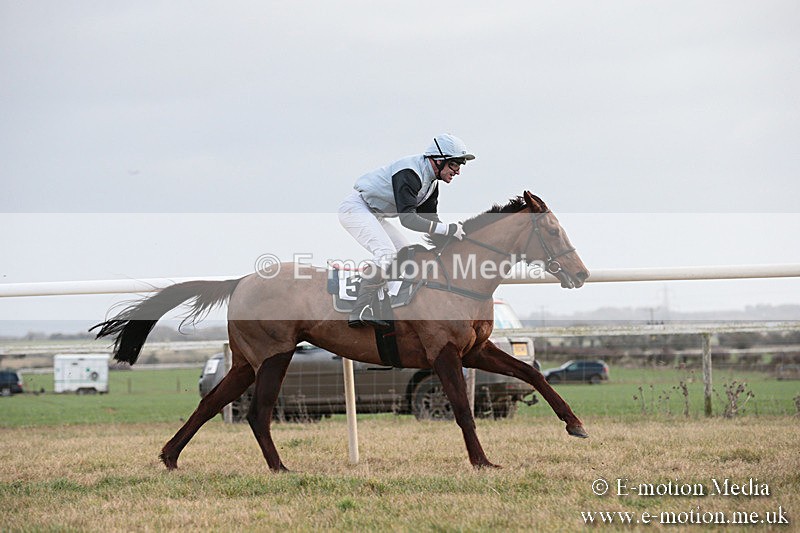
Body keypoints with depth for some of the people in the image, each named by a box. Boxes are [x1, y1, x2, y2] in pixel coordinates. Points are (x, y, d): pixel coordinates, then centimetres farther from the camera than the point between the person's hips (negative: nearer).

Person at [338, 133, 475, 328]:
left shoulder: (430, 181, 6)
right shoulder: (409, 173, -26)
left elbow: (430, 219, 11)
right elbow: (408, 219, -33)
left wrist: (453, 234, -5)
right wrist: (447, 229, -34)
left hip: (374, 216, 11)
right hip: (355, 208, -11)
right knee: (386, 254, -26)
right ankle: (360, 312, -29)